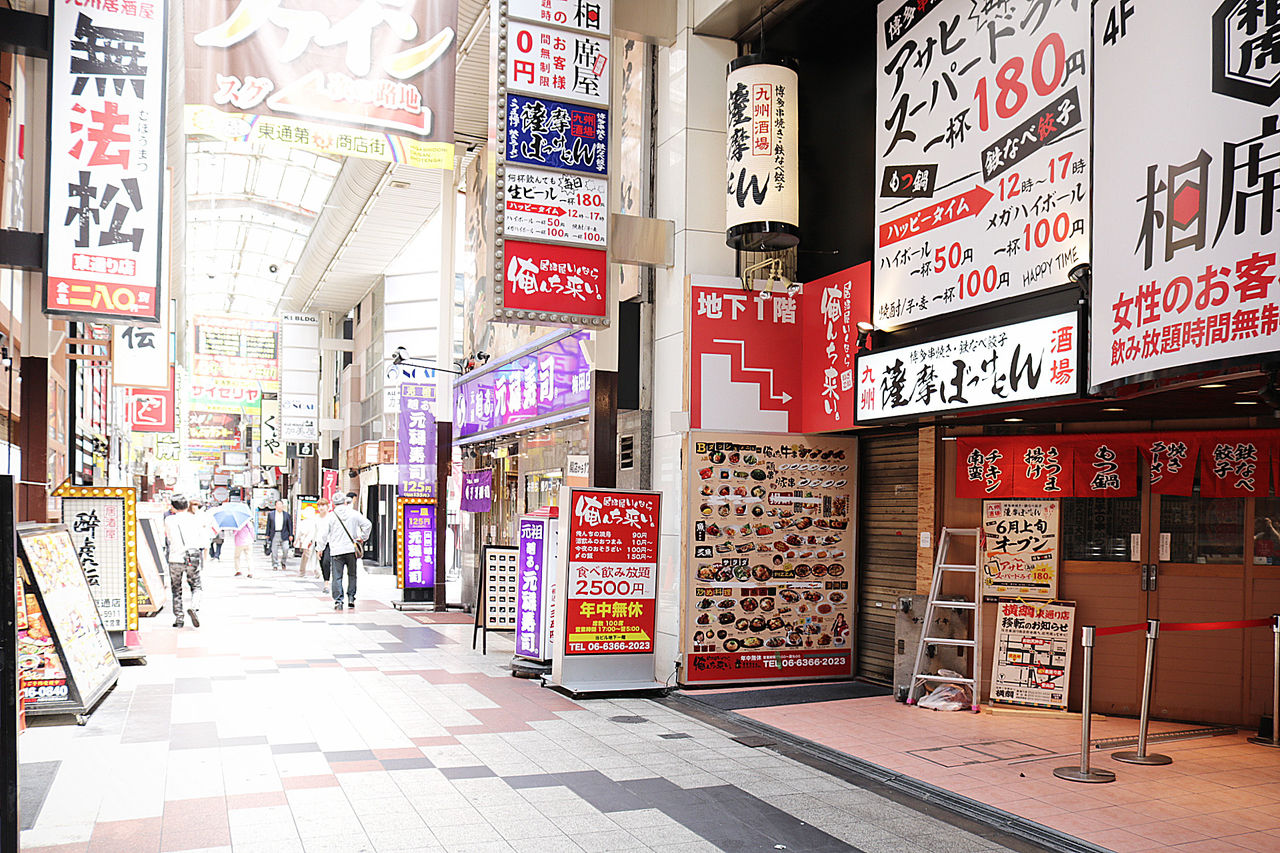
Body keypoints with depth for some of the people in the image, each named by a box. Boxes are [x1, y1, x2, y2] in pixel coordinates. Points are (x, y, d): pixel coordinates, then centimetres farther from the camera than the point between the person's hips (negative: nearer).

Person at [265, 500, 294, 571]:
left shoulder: (287, 515, 7)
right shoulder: (270, 514, 9)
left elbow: (290, 525, 10)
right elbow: (268, 525, 12)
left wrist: (291, 535, 5)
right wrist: (267, 535, 8)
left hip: (284, 535, 0)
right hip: (274, 535, 0)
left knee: (285, 549, -8)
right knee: (274, 550, -1)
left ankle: (284, 562, 13)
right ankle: (275, 565, 5)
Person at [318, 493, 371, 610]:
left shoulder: (330, 516, 0)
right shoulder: (354, 514, 3)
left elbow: (323, 534, 1)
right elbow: (367, 524, 0)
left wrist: (319, 548, 11)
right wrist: (362, 537, 9)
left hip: (336, 552, -1)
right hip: (351, 549, 1)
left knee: (337, 577, 1)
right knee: (352, 574, 16)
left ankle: (338, 601, -4)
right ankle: (351, 597, 13)